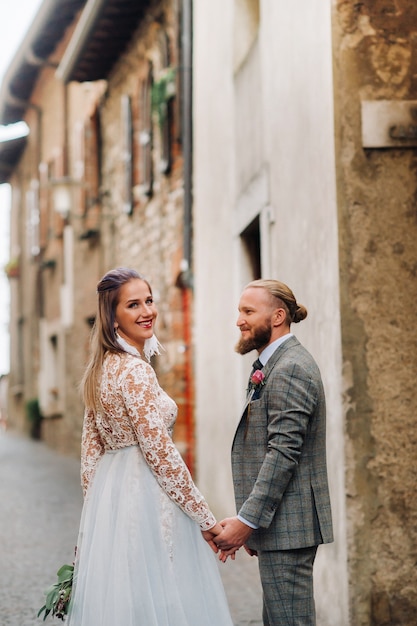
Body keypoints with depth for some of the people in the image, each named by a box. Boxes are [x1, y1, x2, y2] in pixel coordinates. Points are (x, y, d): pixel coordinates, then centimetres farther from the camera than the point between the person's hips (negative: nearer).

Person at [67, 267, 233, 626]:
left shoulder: (99, 369, 10)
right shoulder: (135, 371, -17)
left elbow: (90, 453, 13)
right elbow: (160, 453, -19)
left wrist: (97, 511, 18)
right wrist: (206, 519, -14)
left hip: (108, 497, 9)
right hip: (146, 499, -9)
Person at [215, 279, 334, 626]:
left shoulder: (290, 369, -16)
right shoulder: (276, 364, 17)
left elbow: (283, 452, -23)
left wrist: (248, 520, -22)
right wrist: (251, 522, 20)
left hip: (287, 523, -11)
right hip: (279, 523, 11)